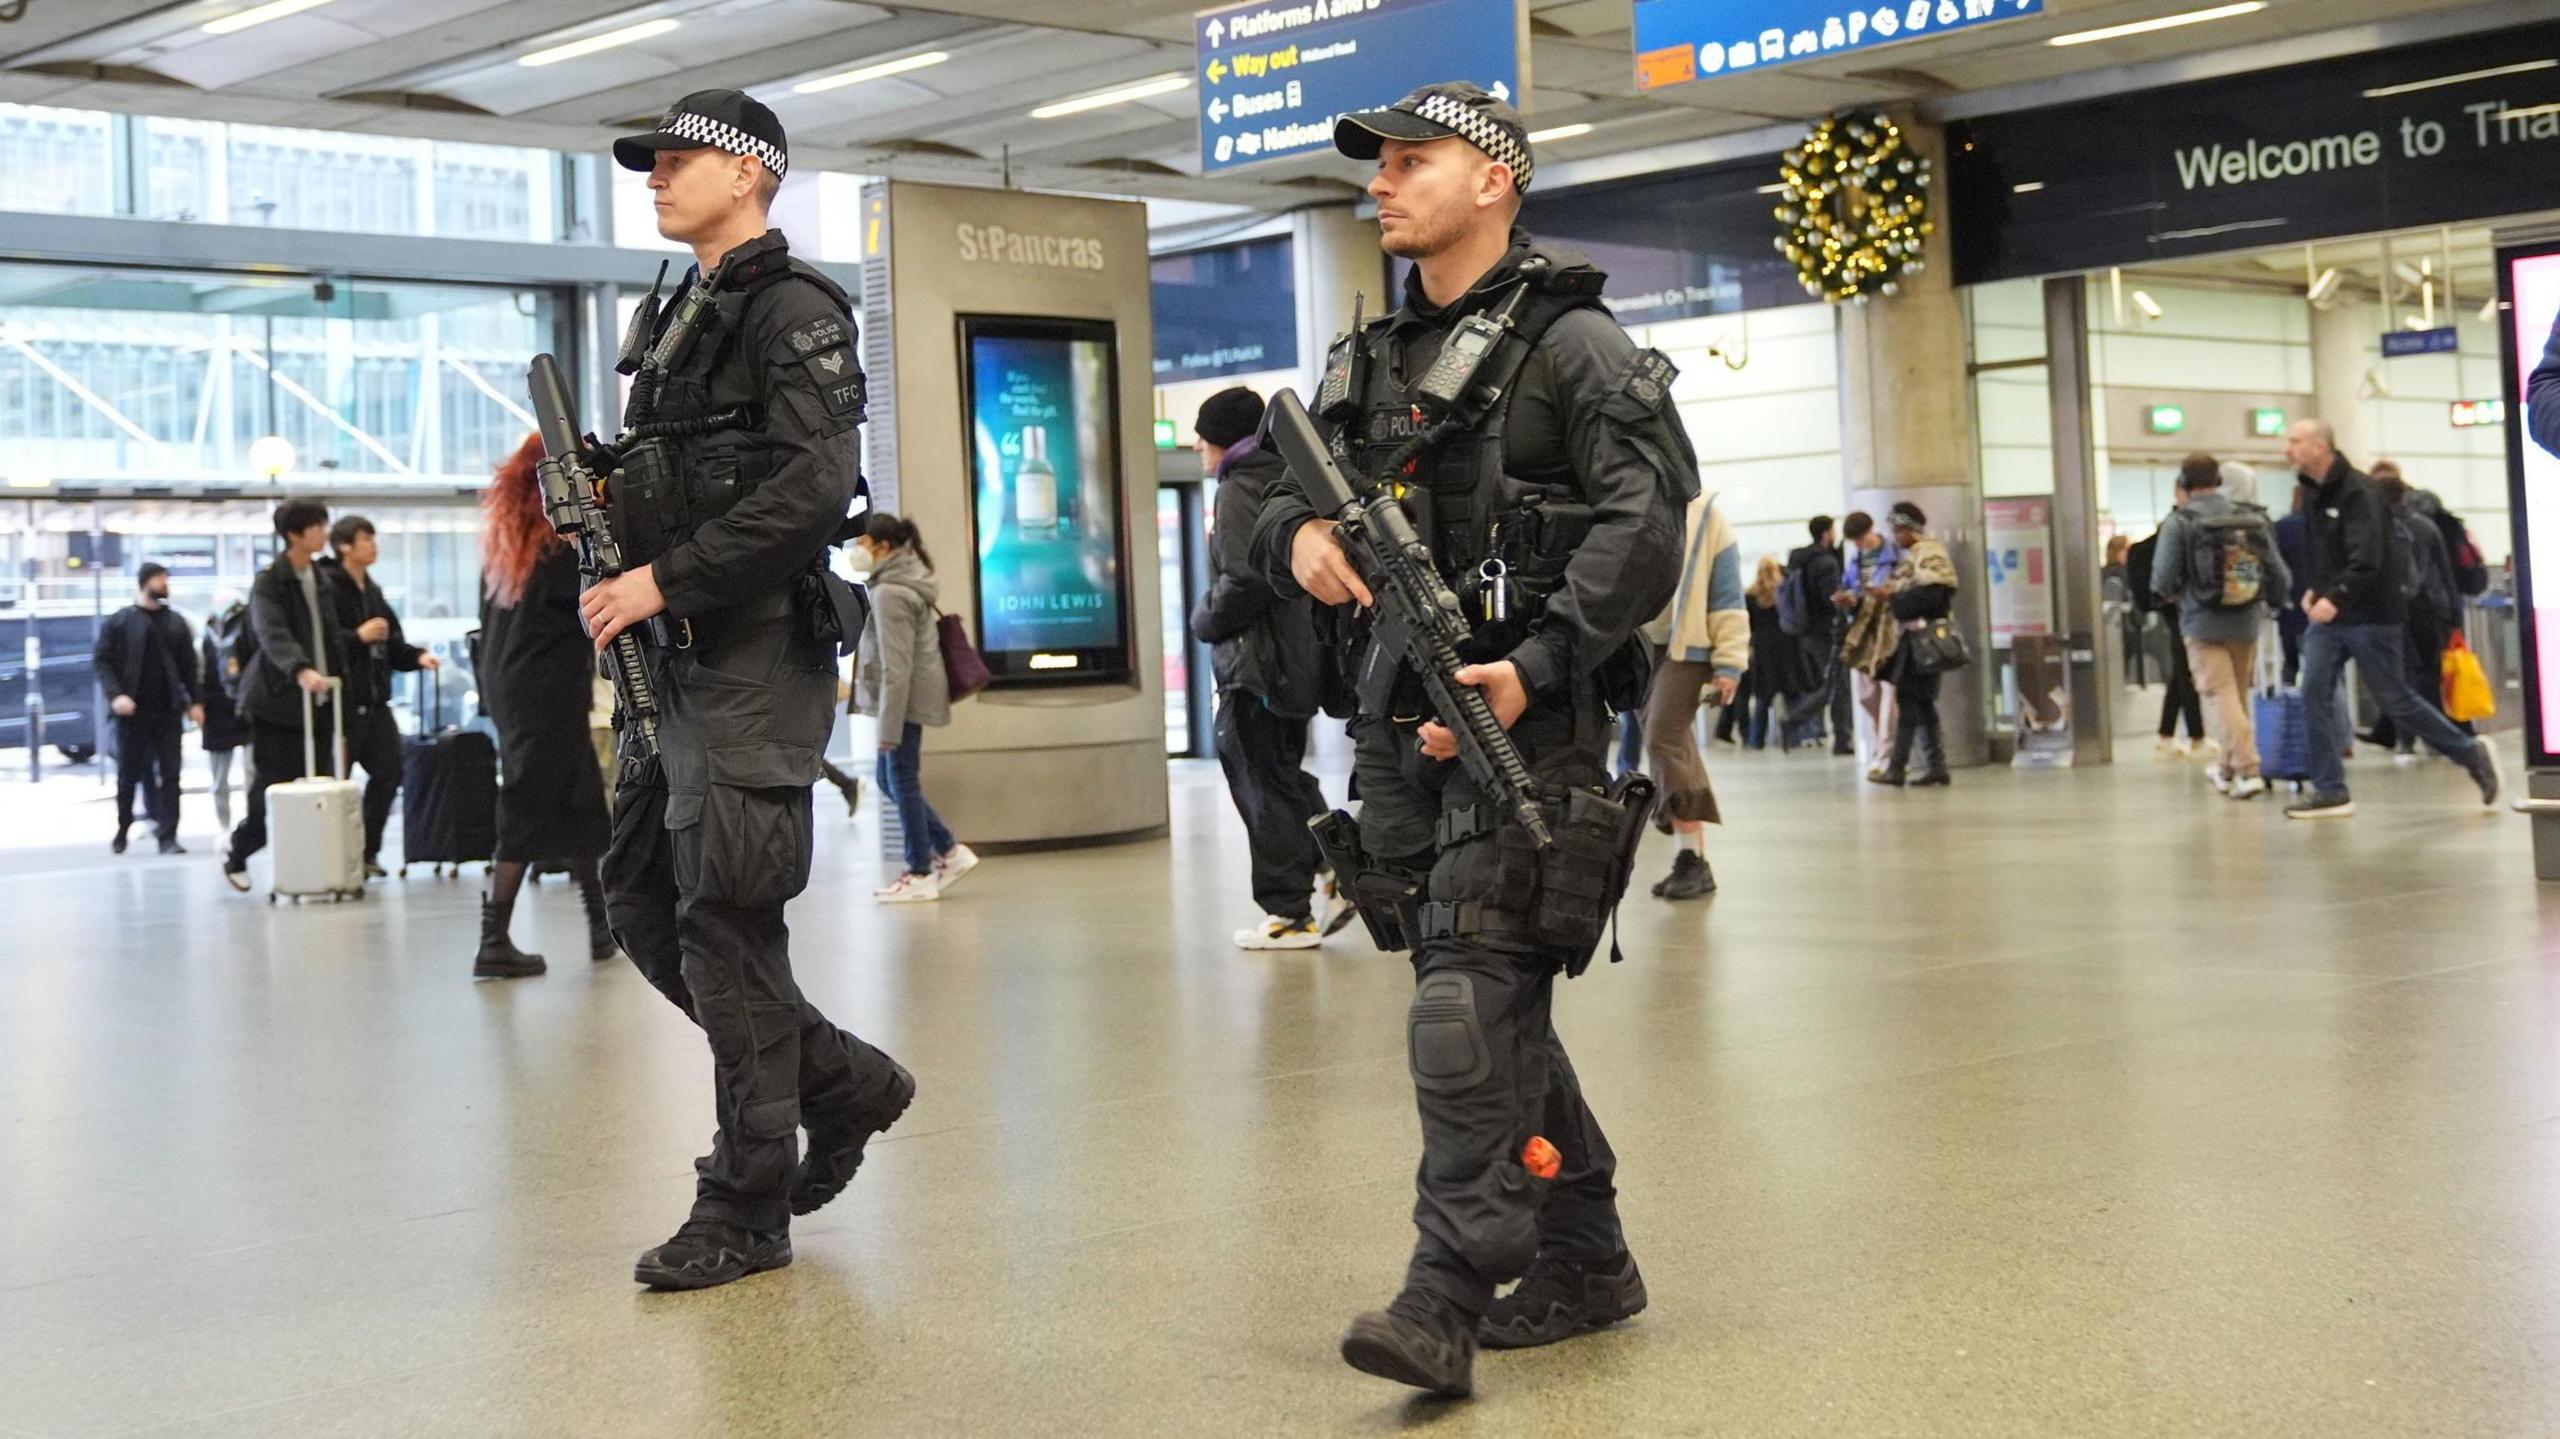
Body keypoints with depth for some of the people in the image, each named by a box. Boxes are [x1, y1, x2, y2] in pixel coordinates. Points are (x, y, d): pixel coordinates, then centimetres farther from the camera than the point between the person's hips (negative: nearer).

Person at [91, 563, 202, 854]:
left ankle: (168, 836, -2)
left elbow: (189, 665, 11)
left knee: (169, 774, -2)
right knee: (128, 773, 7)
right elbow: (102, 661, -2)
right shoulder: (119, 622, 1)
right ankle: (122, 829, 23)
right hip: (133, 710, -2)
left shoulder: (176, 622, 11)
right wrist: (115, 695, -15)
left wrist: (195, 701, 4)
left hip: (169, 710, 2)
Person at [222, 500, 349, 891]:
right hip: (280, 699, -6)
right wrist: (301, 669, -42)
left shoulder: (320, 577, 13)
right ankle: (236, 855, 19)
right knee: (273, 787, -1)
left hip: (320, 698, 6)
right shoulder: (269, 582, -10)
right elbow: (273, 635, -26)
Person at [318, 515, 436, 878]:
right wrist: (359, 637, -18)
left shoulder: (372, 591, 18)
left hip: (374, 700, 8)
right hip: (341, 701, -8)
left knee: (388, 772, 5)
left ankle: (367, 851, 15)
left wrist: (416, 656, 6)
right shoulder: (327, 587, -11)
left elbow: (391, 642, 23)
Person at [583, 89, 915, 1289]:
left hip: (756, 654, -9)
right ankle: (841, 1082, 24)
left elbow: (811, 489, -21)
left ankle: (746, 1211, 4)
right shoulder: (675, 319, 19)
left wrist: (664, 580, -20)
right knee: (641, 897, 11)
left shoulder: (794, 311, -9)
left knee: (723, 921, -6)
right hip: (677, 656, 10)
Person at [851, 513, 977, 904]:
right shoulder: (908, 579, 11)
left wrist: (889, 726, -21)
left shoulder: (889, 593, -19)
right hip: (913, 696, 10)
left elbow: (896, 667, -22)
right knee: (889, 780, 15)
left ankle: (920, 875, 7)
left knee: (902, 783, -1)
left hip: (907, 697, -10)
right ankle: (950, 852, 18)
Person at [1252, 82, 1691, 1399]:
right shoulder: (1369, 361, 16)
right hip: (1407, 717, 8)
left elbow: (1647, 515, -15)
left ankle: (1446, 1301, -14)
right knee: (1493, 1005, 12)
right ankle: (1586, 1262, 24)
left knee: (1469, 1000, -15)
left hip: (1527, 712, -7)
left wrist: (1537, 667, -23)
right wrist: (1296, 533, -5)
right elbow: (1270, 487, 20)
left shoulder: (1567, 342, -5)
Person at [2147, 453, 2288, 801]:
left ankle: (2247, 770, -15)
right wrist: (2269, 603, 25)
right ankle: (2227, 768, 28)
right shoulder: (2252, 520, 5)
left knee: (2220, 695, -4)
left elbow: (2163, 580, -11)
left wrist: (2172, 592, 12)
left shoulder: (2179, 522, -9)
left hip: (2203, 624, -5)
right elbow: (2279, 575, 5)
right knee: (2239, 695, 16)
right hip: (2246, 623, 5)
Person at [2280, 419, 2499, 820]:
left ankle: (2472, 754, 19)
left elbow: (2367, 560, -26)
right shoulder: (2317, 493, 10)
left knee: (2396, 700, 1)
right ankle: (2330, 791, 1)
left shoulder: (2357, 493, -17)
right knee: (2315, 694, -3)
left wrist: (2335, 598, -33)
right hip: (2327, 614, 8)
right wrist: (2313, 589, 8)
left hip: (2370, 616, -8)